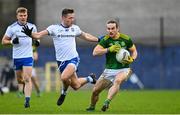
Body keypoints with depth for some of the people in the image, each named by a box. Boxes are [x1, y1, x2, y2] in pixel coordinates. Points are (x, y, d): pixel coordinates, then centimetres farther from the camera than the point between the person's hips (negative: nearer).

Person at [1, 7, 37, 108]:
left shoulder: (32, 27, 4)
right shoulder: (11, 28, -2)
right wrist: (12, 41, -16)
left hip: (28, 57, -1)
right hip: (16, 57, 1)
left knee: (27, 79, -13)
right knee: (20, 80, 10)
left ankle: (27, 100, -18)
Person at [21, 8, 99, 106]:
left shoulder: (75, 28, 5)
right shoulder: (54, 28, -5)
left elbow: (86, 36, 23)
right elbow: (39, 35, -14)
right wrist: (30, 34, -34)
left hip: (73, 59, -1)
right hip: (61, 61, 1)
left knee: (64, 77, -28)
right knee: (75, 86, 5)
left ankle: (64, 92, 6)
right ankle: (89, 79, 38)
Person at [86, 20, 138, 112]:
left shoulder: (126, 39, -4)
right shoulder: (105, 40, -6)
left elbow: (134, 51, 11)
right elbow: (95, 52, -17)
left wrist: (132, 59, -11)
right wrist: (109, 49, -28)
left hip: (123, 69, -2)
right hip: (109, 70, 2)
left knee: (117, 81, -37)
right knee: (95, 91, 2)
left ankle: (107, 102, -48)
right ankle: (92, 107, 31)